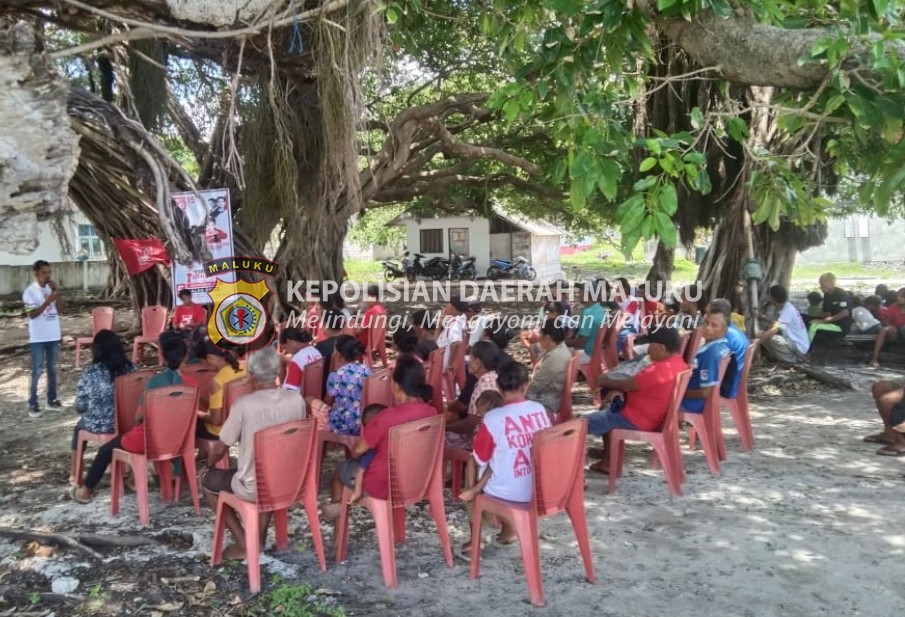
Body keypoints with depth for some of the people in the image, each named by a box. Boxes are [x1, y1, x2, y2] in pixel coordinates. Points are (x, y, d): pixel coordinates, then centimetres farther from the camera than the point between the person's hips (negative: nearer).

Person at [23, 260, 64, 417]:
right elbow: (32, 314, -16)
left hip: (53, 335, 5)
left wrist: (57, 293, -10)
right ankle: (32, 404, 3)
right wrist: (48, 301, -24)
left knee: (52, 368, 13)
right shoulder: (30, 291, -10)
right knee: (37, 370, -3)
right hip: (38, 337, -5)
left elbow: (60, 310, 2)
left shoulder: (52, 289, 5)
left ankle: (52, 399, 23)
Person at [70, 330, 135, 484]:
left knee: (79, 427, 32)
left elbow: (80, 406, -8)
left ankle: (74, 474, 42)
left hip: (98, 424, -2)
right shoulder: (130, 368, -7)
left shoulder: (90, 372, -14)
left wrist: (89, 411, 14)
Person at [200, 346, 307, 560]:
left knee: (207, 479, 22)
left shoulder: (244, 405, -22)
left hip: (253, 488, -5)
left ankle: (243, 542, 19)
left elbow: (220, 449, -10)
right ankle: (260, 537, 33)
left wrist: (208, 465, 13)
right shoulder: (297, 400, -9)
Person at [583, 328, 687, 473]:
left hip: (636, 420, -10)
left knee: (581, 424, -4)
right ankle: (608, 461, 27)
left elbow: (627, 385, -20)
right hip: (651, 415, 10)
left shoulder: (659, 370, -30)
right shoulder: (678, 363, 2)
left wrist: (605, 381, -1)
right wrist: (619, 390, 0)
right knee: (607, 408, 29)